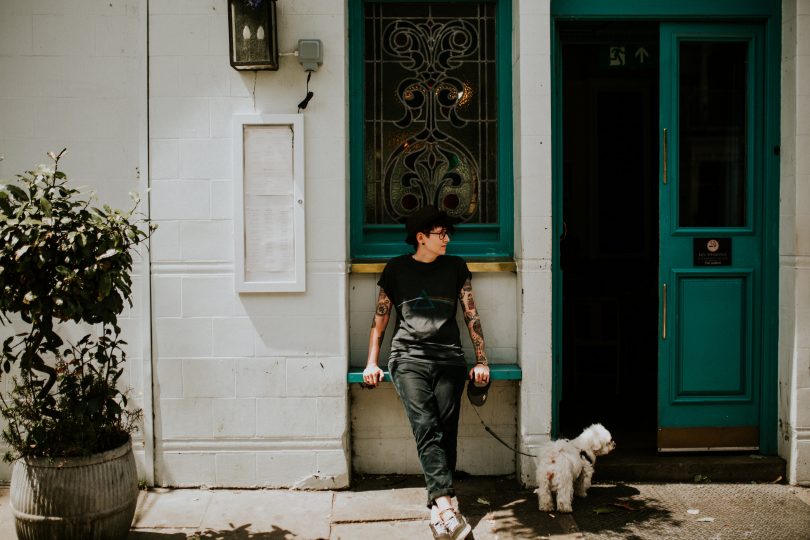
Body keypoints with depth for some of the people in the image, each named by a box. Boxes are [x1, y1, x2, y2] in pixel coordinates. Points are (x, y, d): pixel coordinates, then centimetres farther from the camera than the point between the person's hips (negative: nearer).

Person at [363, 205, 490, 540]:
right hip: (408, 357, -2)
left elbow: (472, 316, 17)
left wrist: (481, 361, 11)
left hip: (448, 359, 2)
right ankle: (446, 504, -32)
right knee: (426, 427, -21)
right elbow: (379, 318, 16)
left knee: (445, 433, -10)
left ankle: (437, 511, -5)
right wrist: (371, 363, 10)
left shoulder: (455, 267, 17)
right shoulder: (396, 268, 13)